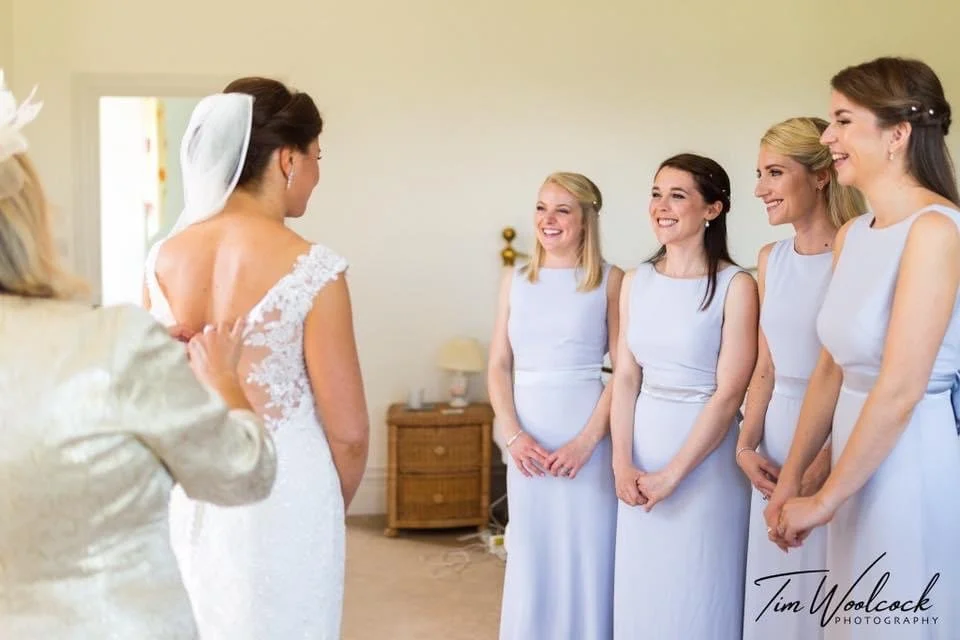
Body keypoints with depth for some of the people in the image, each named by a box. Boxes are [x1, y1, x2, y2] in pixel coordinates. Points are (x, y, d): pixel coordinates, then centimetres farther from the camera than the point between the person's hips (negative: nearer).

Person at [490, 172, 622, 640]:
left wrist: (587, 440, -14)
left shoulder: (610, 280, -2)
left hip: (586, 434, -3)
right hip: (527, 438, 3)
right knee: (530, 555, 10)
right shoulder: (515, 280, 9)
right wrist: (514, 436, -5)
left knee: (586, 556, 3)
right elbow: (498, 366, 7)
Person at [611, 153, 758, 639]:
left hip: (704, 454, -5)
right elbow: (625, 376, 4)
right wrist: (622, 463, -7)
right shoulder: (637, 281, 5)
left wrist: (672, 474, -14)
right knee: (639, 590, 13)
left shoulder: (735, 286, -11)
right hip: (643, 446, 5)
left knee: (696, 594, 6)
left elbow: (729, 394, -14)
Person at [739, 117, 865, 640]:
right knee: (772, 594, 14)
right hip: (777, 435, 6)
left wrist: (828, 462, -20)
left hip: (841, 439, -6)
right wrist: (746, 446, 2)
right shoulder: (771, 259, 9)